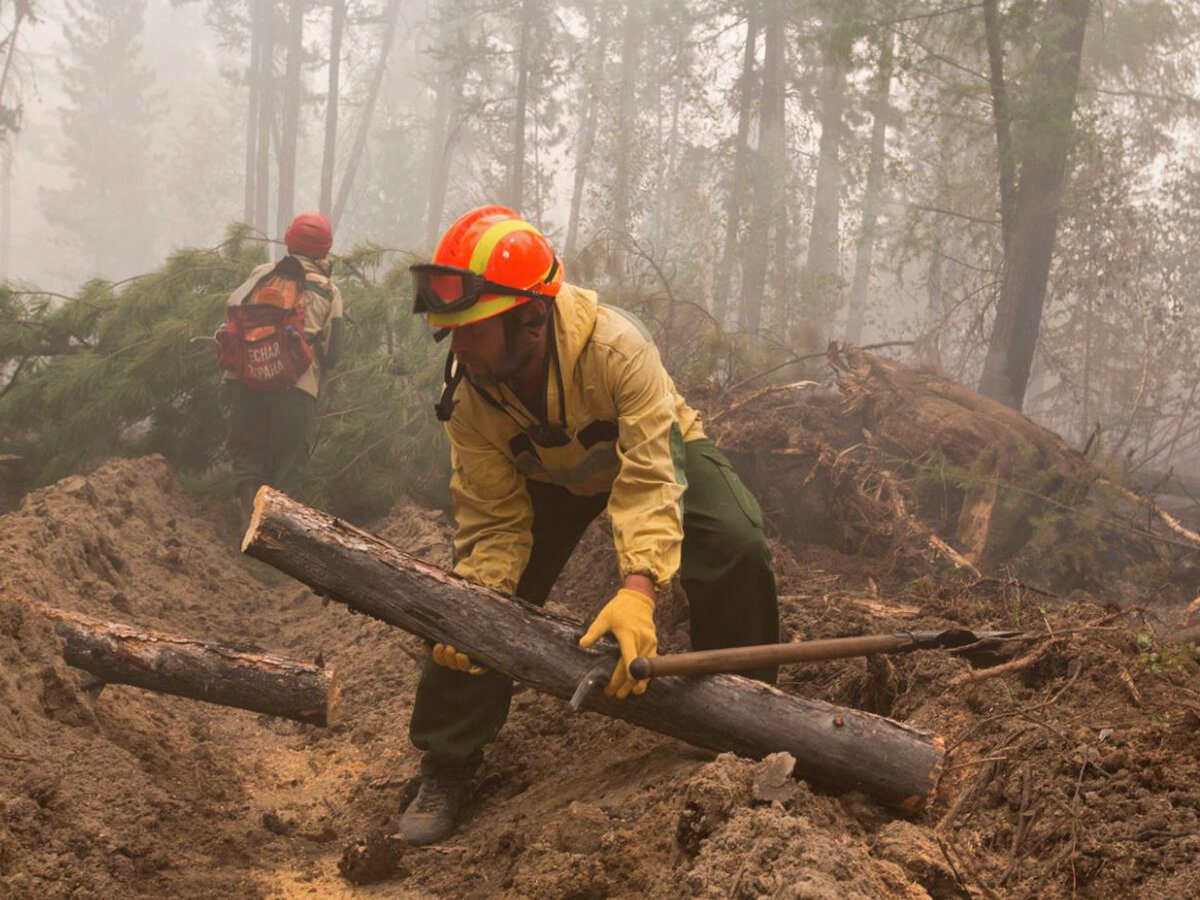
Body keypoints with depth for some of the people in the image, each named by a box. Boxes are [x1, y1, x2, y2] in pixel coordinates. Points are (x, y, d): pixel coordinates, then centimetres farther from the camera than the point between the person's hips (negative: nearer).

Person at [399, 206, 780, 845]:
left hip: (652, 448, -3)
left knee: (735, 550, -26)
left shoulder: (615, 347, -42)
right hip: (548, 475, 3)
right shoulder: (468, 394, -28)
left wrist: (637, 590, -59)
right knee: (482, 591, -13)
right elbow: (493, 522, -23)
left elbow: (649, 481, -45)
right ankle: (447, 767, 5)